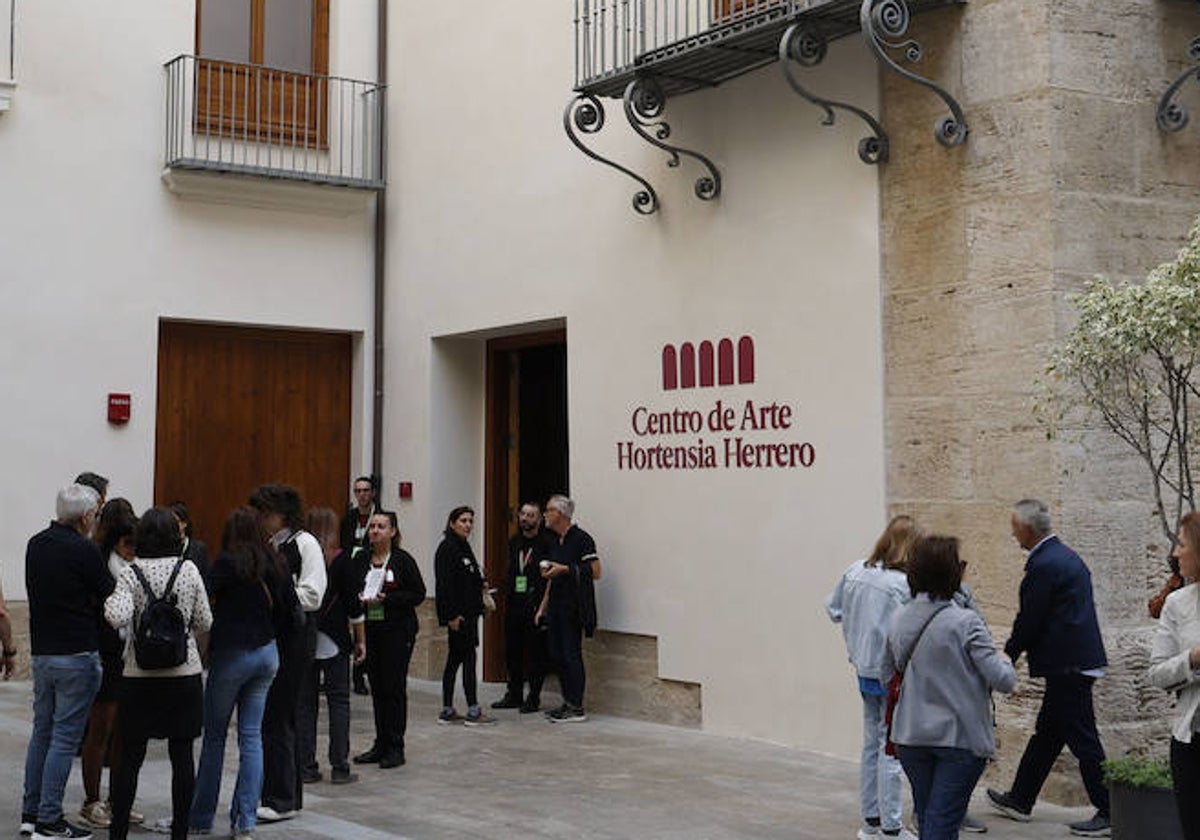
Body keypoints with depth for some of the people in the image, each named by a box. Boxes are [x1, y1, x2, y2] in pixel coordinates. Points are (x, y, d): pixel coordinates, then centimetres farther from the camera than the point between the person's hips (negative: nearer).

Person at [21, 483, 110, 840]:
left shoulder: (35, 544, 9)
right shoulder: (84, 551, -15)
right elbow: (108, 597, -9)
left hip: (41, 651, 8)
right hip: (77, 653, -8)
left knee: (42, 731, 16)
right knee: (65, 737, -3)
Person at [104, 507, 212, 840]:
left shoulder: (130, 573, -6)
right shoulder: (189, 570, -2)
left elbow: (118, 618, -21)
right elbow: (205, 623, 1)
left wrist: (109, 601, 0)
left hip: (140, 676, 0)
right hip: (184, 674, 1)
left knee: (130, 757, 7)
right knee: (182, 756, 5)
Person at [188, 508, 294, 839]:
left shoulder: (227, 561, -11)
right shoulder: (276, 564, 5)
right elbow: (291, 607, 8)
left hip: (232, 653, -5)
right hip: (267, 653, 5)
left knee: (214, 736, 7)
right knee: (251, 735, 7)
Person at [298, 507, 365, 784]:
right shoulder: (340, 559, -7)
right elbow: (353, 604, -5)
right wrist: (360, 639, 3)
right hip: (333, 641, -3)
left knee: (305, 702, 8)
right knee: (338, 701, 3)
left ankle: (306, 766, 10)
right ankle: (340, 768, 3)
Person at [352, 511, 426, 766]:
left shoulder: (403, 560, -5)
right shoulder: (360, 559, 8)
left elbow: (418, 594, -6)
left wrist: (387, 599, -16)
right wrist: (360, 599, -8)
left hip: (397, 631, -4)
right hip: (370, 629, 5)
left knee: (394, 687, -4)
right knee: (377, 687, 8)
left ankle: (395, 748, 3)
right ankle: (381, 745, 17)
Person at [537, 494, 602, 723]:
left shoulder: (581, 539, -10)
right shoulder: (556, 541, 16)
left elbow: (595, 572, -15)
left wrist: (565, 569, -17)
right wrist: (543, 606, 18)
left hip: (573, 607, -9)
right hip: (556, 607, 9)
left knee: (571, 655, -7)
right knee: (557, 654, 9)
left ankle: (577, 708, -3)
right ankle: (567, 703, 17)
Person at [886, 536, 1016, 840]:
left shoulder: (898, 620, 1)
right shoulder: (966, 623, -17)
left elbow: (887, 675, 10)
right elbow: (1003, 681, -16)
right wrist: (1005, 661, 6)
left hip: (910, 736, 6)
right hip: (960, 736, -5)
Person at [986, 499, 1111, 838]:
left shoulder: (1043, 566, -18)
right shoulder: (1066, 556, 13)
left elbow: (1029, 620, -15)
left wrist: (1007, 657, -1)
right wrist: (1015, 651, 20)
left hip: (1068, 664, -10)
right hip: (1076, 660, 10)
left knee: (1082, 739, -3)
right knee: (1046, 733, 18)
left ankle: (1109, 813, 3)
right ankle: (1019, 799, 29)